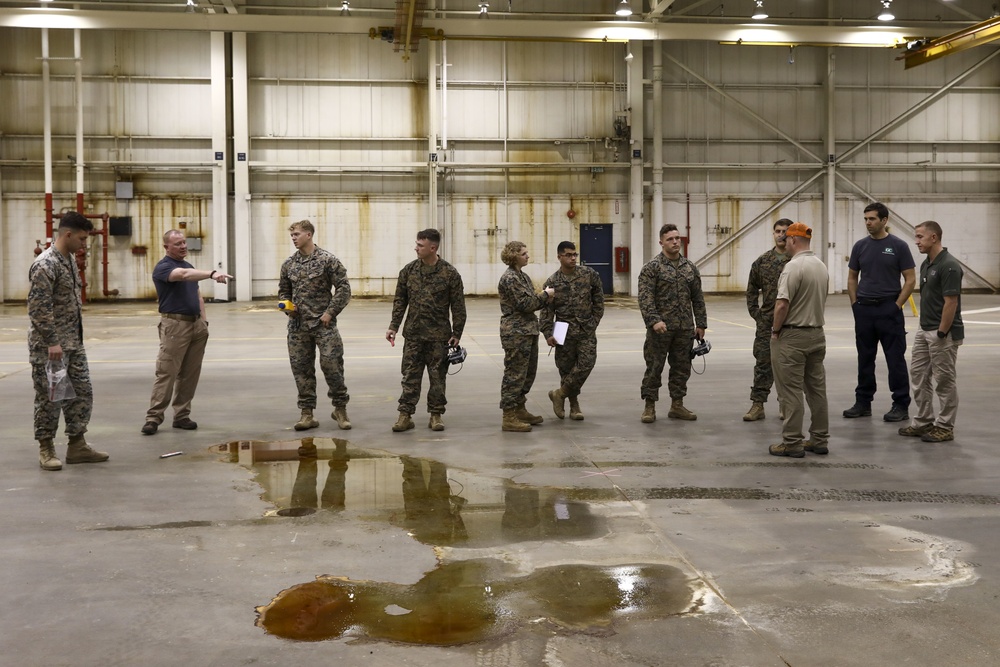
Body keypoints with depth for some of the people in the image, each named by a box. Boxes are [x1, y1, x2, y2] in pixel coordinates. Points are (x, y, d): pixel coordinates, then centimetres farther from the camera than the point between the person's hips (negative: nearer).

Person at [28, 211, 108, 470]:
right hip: (50, 346, -9)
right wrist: (52, 342, -23)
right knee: (49, 397, 1)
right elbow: (38, 309, -22)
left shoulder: (70, 259, 10)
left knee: (82, 393, 10)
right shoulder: (45, 265, -19)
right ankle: (46, 449, 12)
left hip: (74, 342, 9)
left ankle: (77, 446, 19)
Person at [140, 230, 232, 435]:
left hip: (196, 324, 7)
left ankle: (182, 415, 13)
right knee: (166, 372, -8)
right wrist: (212, 274, -44)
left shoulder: (189, 266, 17)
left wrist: (204, 320, 11)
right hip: (175, 325, -7)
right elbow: (184, 275, -30)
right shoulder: (163, 267, -9)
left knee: (190, 374, 7)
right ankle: (153, 418, -4)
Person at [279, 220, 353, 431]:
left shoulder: (327, 260, -5)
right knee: (301, 368, 5)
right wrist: (287, 307, 0)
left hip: (323, 324, -5)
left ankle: (340, 408, 11)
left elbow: (343, 288, -6)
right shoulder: (289, 264, 10)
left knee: (331, 364, -7)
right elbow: (283, 292, 20)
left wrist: (330, 312, -13)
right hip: (297, 326, 5)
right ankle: (307, 413, 12)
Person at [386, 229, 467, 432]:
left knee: (438, 376, 6)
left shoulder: (449, 273, -6)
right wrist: (393, 327, 3)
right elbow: (400, 300, 8)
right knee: (410, 376, 4)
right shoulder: (409, 270, 3)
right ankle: (405, 415, 8)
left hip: (439, 335, -2)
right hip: (413, 333, 2)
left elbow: (458, 306, -3)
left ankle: (436, 415, 16)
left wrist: (456, 333, -5)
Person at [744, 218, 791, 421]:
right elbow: (752, 290, 14)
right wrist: (755, 313, 6)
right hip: (766, 321, 3)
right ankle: (757, 405, 6)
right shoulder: (762, 261, 7)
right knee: (763, 362, 3)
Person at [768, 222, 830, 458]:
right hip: (817, 334, 9)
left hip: (792, 337, -8)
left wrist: (775, 331, -9)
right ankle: (820, 440, 17)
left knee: (791, 391, -3)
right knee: (817, 389, 12)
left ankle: (792, 442, -1)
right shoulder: (822, 266, 10)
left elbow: (782, 304, -22)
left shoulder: (794, 266, -18)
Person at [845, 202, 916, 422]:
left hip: (889, 310, -5)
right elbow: (852, 278, 14)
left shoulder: (898, 246, -6)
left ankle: (901, 405, 5)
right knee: (865, 359, 11)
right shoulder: (860, 246, 6)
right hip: (864, 310, 5)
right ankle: (863, 403, 19)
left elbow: (910, 279, -5)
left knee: (895, 359, -1)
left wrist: (897, 305, -10)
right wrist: (855, 304, 5)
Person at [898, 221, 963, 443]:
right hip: (924, 331, 10)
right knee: (918, 376, 11)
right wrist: (926, 329, 18)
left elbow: (951, 303, -21)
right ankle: (923, 422, 19)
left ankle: (945, 427, 9)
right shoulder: (926, 265, 10)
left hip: (943, 334, -10)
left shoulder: (949, 265, -19)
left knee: (944, 381, 0)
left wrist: (941, 334, -20)